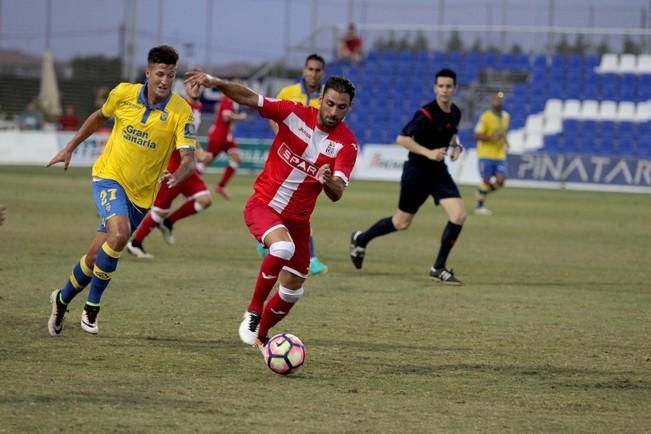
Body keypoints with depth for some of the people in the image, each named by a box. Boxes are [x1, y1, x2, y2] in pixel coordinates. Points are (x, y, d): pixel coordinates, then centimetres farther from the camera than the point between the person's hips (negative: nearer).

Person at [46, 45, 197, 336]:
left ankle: (62, 299, 33)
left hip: (141, 193, 1)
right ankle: (92, 306, -12)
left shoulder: (181, 112, -15)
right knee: (119, 234, -28)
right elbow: (100, 116, 13)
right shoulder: (124, 94, -8)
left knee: (96, 257, 6)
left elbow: (188, 159, -22)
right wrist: (70, 148, 17)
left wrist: (177, 177, -43)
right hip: (109, 177, -1)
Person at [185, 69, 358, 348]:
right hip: (262, 205, -4)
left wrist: (328, 181, -40)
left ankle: (260, 335, 35)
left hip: (297, 218, 4)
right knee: (283, 247, -35)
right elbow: (249, 98, -13)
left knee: (292, 291, 8)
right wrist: (215, 83, -30)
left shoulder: (347, 144, -9)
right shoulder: (294, 114, -11)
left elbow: (336, 194, -17)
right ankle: (252, 314, -19)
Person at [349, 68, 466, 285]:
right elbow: (402, 139, -24)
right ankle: (360, 239, 36)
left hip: (439, 171, 6)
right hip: (416, 171, -6)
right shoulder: (426, 113, -21)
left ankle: (439, 268, -2)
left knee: (458, 215, -13)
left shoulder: (455, 113, 1)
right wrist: (429, 153, -31)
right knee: (401, 223, 8)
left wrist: (456, 146, 2)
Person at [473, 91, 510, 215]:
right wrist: (491, 137, -25)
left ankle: (483, 191, 23)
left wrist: (505, 141, 9)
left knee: (500, 182, -7)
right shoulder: (485, 117, -11)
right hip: (486, 155, -5)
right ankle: (480, 206, 12)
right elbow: (477, 136, -11)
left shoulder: (506, 116, 9)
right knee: (486, 181, -5)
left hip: (500, 155, 5)